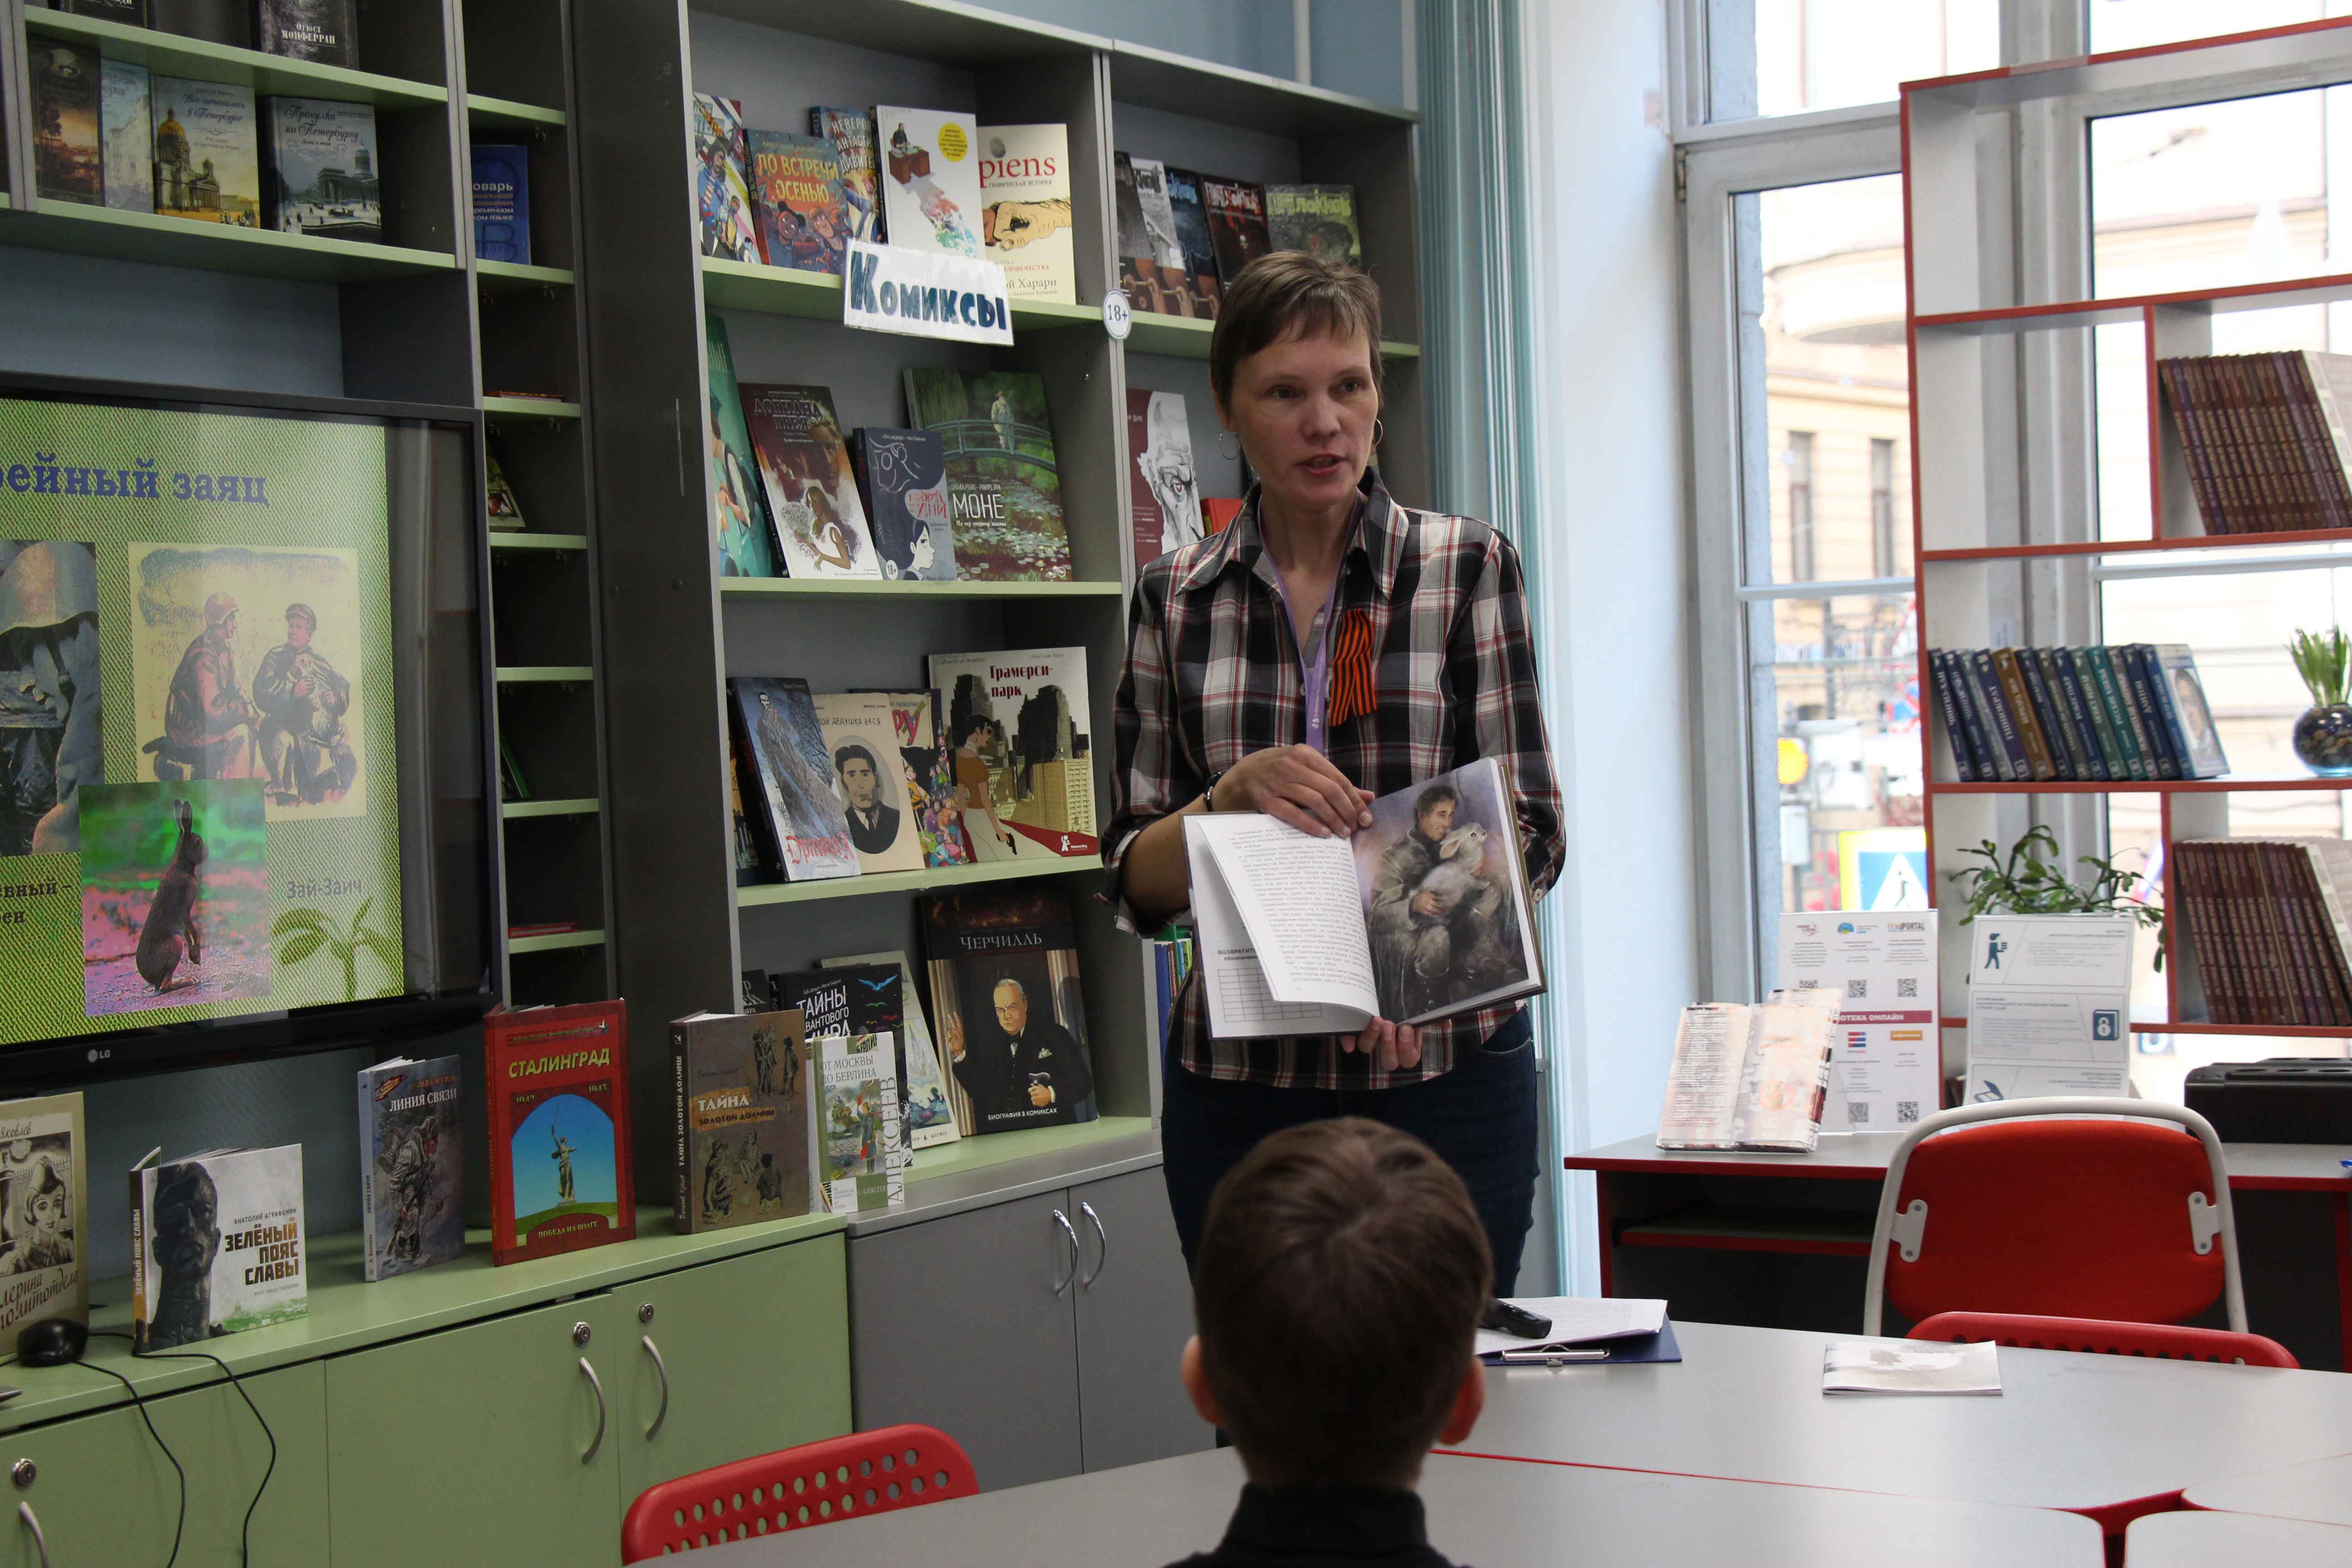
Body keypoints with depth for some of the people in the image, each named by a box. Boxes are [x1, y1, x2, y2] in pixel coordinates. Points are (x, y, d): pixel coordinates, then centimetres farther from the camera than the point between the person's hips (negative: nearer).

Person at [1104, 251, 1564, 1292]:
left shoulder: (1467, 568, 1)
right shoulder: (1175, 600, 5)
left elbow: (1528, 830, -4)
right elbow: (1135, 882, 4)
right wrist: (1236, 795, -16)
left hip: (1445, 1065, -1)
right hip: (1242, 1080, 1)